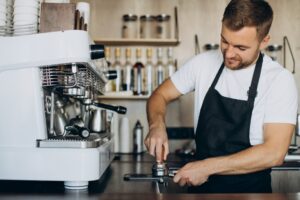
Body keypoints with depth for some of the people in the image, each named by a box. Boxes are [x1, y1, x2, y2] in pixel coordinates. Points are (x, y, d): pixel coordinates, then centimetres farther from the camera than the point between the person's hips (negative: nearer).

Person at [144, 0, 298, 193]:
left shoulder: (280, 80, -17)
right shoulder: (204, 63, -6)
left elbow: (274, 153, -24)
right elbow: (160, 95, 2)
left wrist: (208, 166, -28)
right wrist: (157, 125, -19)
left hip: (249, 189, -3)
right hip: (201, 186, 4)